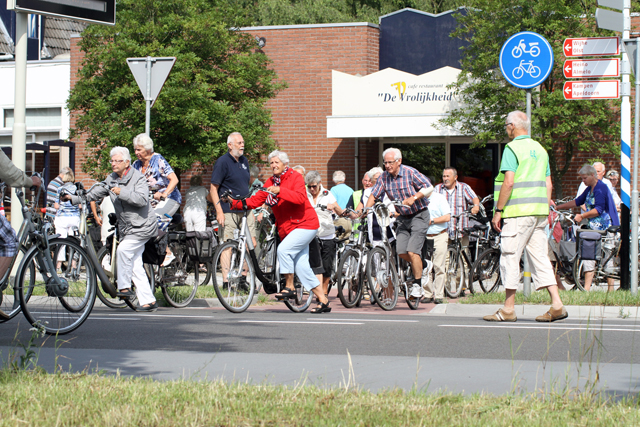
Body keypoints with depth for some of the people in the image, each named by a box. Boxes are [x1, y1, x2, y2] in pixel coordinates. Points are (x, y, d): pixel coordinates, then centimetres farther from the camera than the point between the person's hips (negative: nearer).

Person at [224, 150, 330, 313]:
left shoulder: (295, 177, -8)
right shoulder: (270, 182, 11)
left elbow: (300, 198, -25)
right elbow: (256, 200, 4)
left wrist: (280, 191, -34)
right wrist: (235, 203, -7)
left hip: (304, 224, -7)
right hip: (286, 229, 7)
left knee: (283, 249, -26)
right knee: (301, 266, 2)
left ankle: (289, 287, -12)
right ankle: (323, 301, 6)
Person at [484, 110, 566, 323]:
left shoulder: (512, 148, -8)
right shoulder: (540, 149, 16)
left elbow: (509, 182, -16)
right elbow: (548, 185, 16)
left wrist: (498, 211, -11)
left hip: (519, 211, -8)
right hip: (539, 210, 8)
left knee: (510, 257, -1)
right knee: (540, 257, 8)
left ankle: (508, 309, 2)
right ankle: (556, 304, -1)